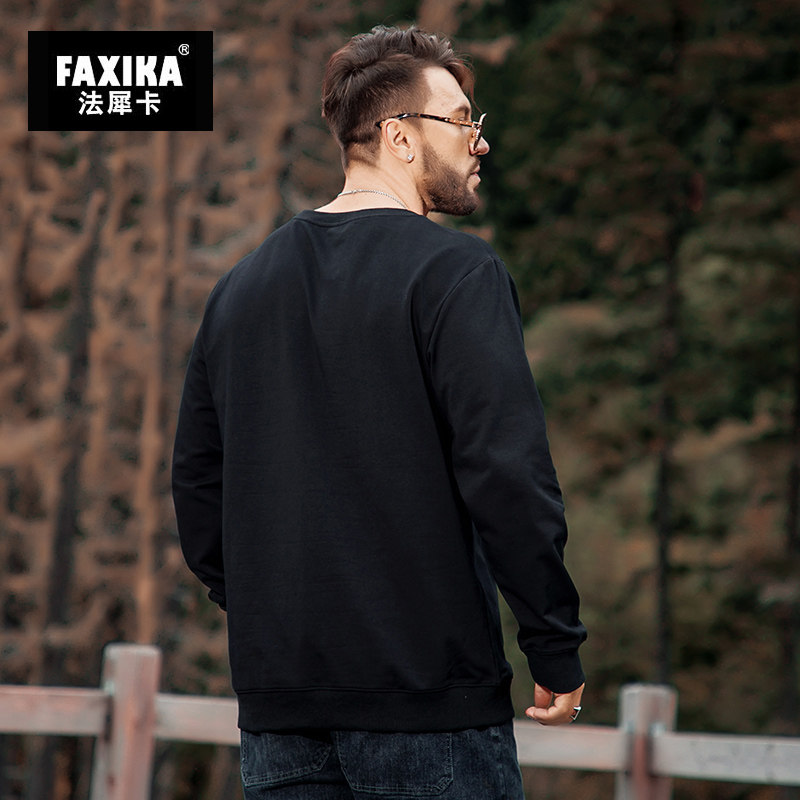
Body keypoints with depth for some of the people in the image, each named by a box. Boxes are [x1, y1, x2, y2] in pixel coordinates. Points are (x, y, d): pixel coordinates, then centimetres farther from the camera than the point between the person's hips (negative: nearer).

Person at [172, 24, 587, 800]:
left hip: (277, 699, 6)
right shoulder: (455, 272, -8)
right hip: (428, 689, -6)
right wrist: (556, 649, -9)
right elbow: (508, 471, -16)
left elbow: (195, 480, 18)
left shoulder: (241, 286, 13)